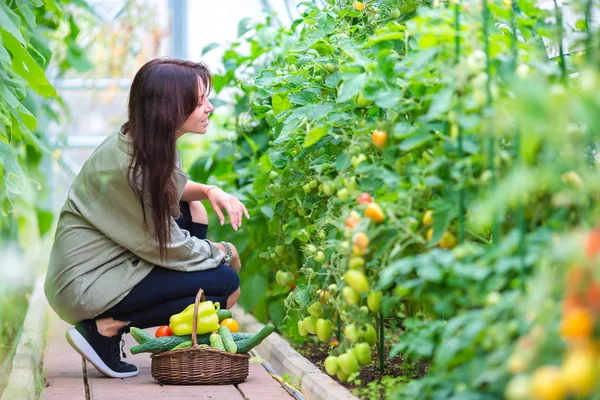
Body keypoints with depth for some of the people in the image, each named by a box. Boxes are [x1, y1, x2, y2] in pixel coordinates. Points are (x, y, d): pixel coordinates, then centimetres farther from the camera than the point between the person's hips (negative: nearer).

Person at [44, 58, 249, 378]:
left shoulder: (146, 143, 1)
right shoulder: (131, 164, -25)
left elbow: (173, 188, 21)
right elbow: (165, 244, -17)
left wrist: (209, 191, -1)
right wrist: (221, 252, 0)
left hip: (110, 261, 10)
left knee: (193, 210, 13)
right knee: (226, 284, -11)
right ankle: (106, 328, -10)